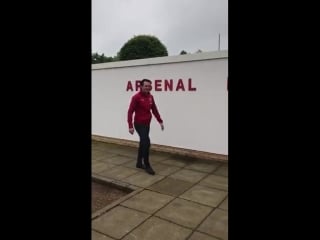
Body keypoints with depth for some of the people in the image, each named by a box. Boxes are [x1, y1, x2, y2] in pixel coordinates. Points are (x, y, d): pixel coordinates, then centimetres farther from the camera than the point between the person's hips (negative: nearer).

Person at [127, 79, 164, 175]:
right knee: (146, 142, -13)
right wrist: (130, 126, -20)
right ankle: (147, 165, 1)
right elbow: (130, 112, -15)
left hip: (147, 124, 7)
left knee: (143, 143, 15)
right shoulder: (136, 97, -14)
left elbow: (154, 110, 13)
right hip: (139, 124, -7)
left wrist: (160, 121, 11)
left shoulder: (150, 97, 6)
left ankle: (139, 163, 29)